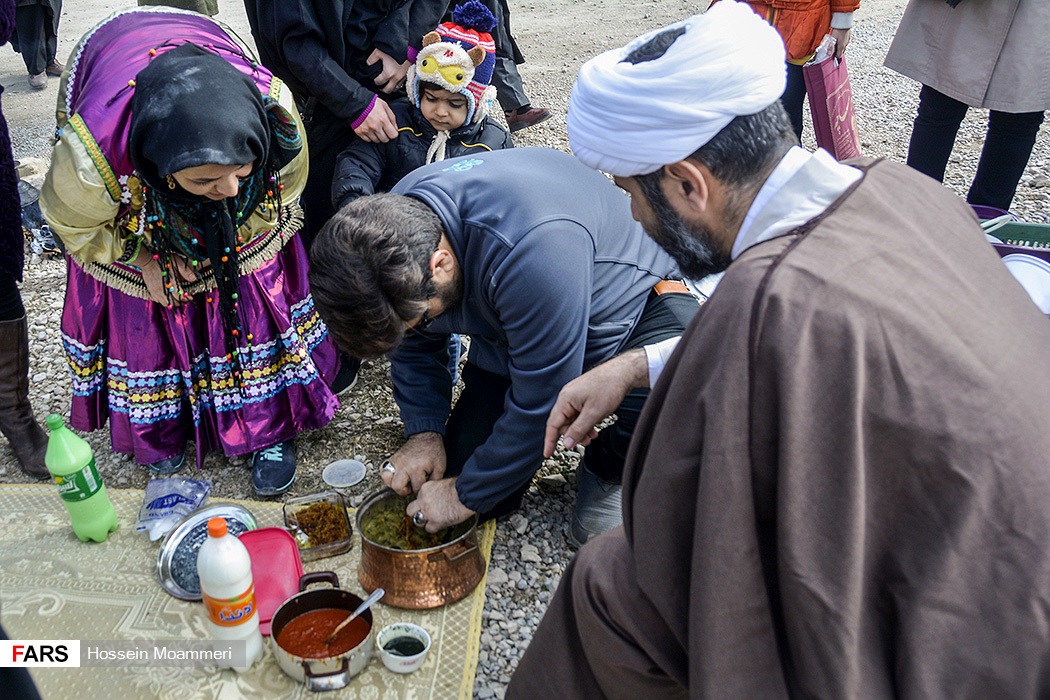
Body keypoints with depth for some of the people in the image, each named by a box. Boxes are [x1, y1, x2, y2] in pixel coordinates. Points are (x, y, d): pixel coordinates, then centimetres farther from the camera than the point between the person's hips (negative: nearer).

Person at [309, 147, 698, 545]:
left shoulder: (534, 247, -43)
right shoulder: (393, 221, -19)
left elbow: (542, 402, -33)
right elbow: (416, 345, 1)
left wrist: (468, 495, -20)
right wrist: (423, 431, -11)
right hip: (508, 336, 5)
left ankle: (606, 469, -5)